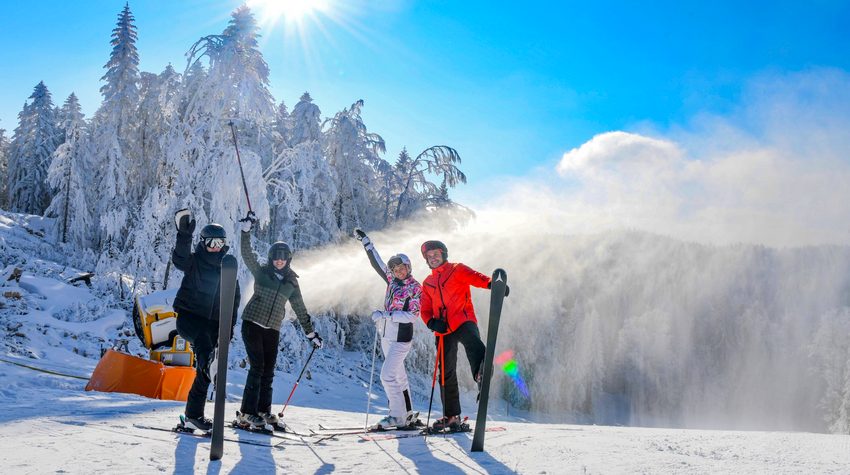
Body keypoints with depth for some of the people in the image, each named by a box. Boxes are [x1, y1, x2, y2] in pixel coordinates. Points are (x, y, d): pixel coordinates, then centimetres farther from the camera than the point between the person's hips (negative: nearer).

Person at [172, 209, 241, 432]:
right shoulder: (194, 261, 1)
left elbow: (234, 298, 17)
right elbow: (179, 259, -23)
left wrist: (229, 325, 7)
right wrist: (184, 235, -37)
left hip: (213, 323, 4)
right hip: (189, 316, -4)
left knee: (203, 374, 3)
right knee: (203, 338, -39)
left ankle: (193, 416, 11)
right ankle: (210, 364, -64)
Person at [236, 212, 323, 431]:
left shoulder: (291, 282, 13)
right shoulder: (261, 272, 6)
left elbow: (300, 309, 18)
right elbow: (246, 253, -6)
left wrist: (311, 333, 19)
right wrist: (246, 229, -16)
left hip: (272, 330, 4)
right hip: (252, 323, -4)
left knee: (268, 372, 6)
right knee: (257, 368, -11)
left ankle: (264, 412, 15)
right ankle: (247, 413, -8)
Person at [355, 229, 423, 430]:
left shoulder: (415, 288, -10)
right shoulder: (392, 281, 7)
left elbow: (412, 315, -18)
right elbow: (376, 262, 15)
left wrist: (385, 315, -21)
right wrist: (365, 241, 16)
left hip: (401, 338, -7)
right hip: (386, 336, 7)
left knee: (387, 375, -13)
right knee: (398, 375, 12)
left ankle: (398, 417, -7)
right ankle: (407, 414, 20)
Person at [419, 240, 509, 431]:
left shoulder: (457, 270, 8)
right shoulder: (427, 283, 21)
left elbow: (475, 277, -11)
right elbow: (425, 310, 17)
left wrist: (493, 284, -34)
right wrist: (432, 322, -7)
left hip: (463, 322, -5)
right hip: (443, 330, 5)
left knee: (473, 343, -38)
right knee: (446, 373, 6)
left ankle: (481, 374, -64)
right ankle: (451, 416, 15)